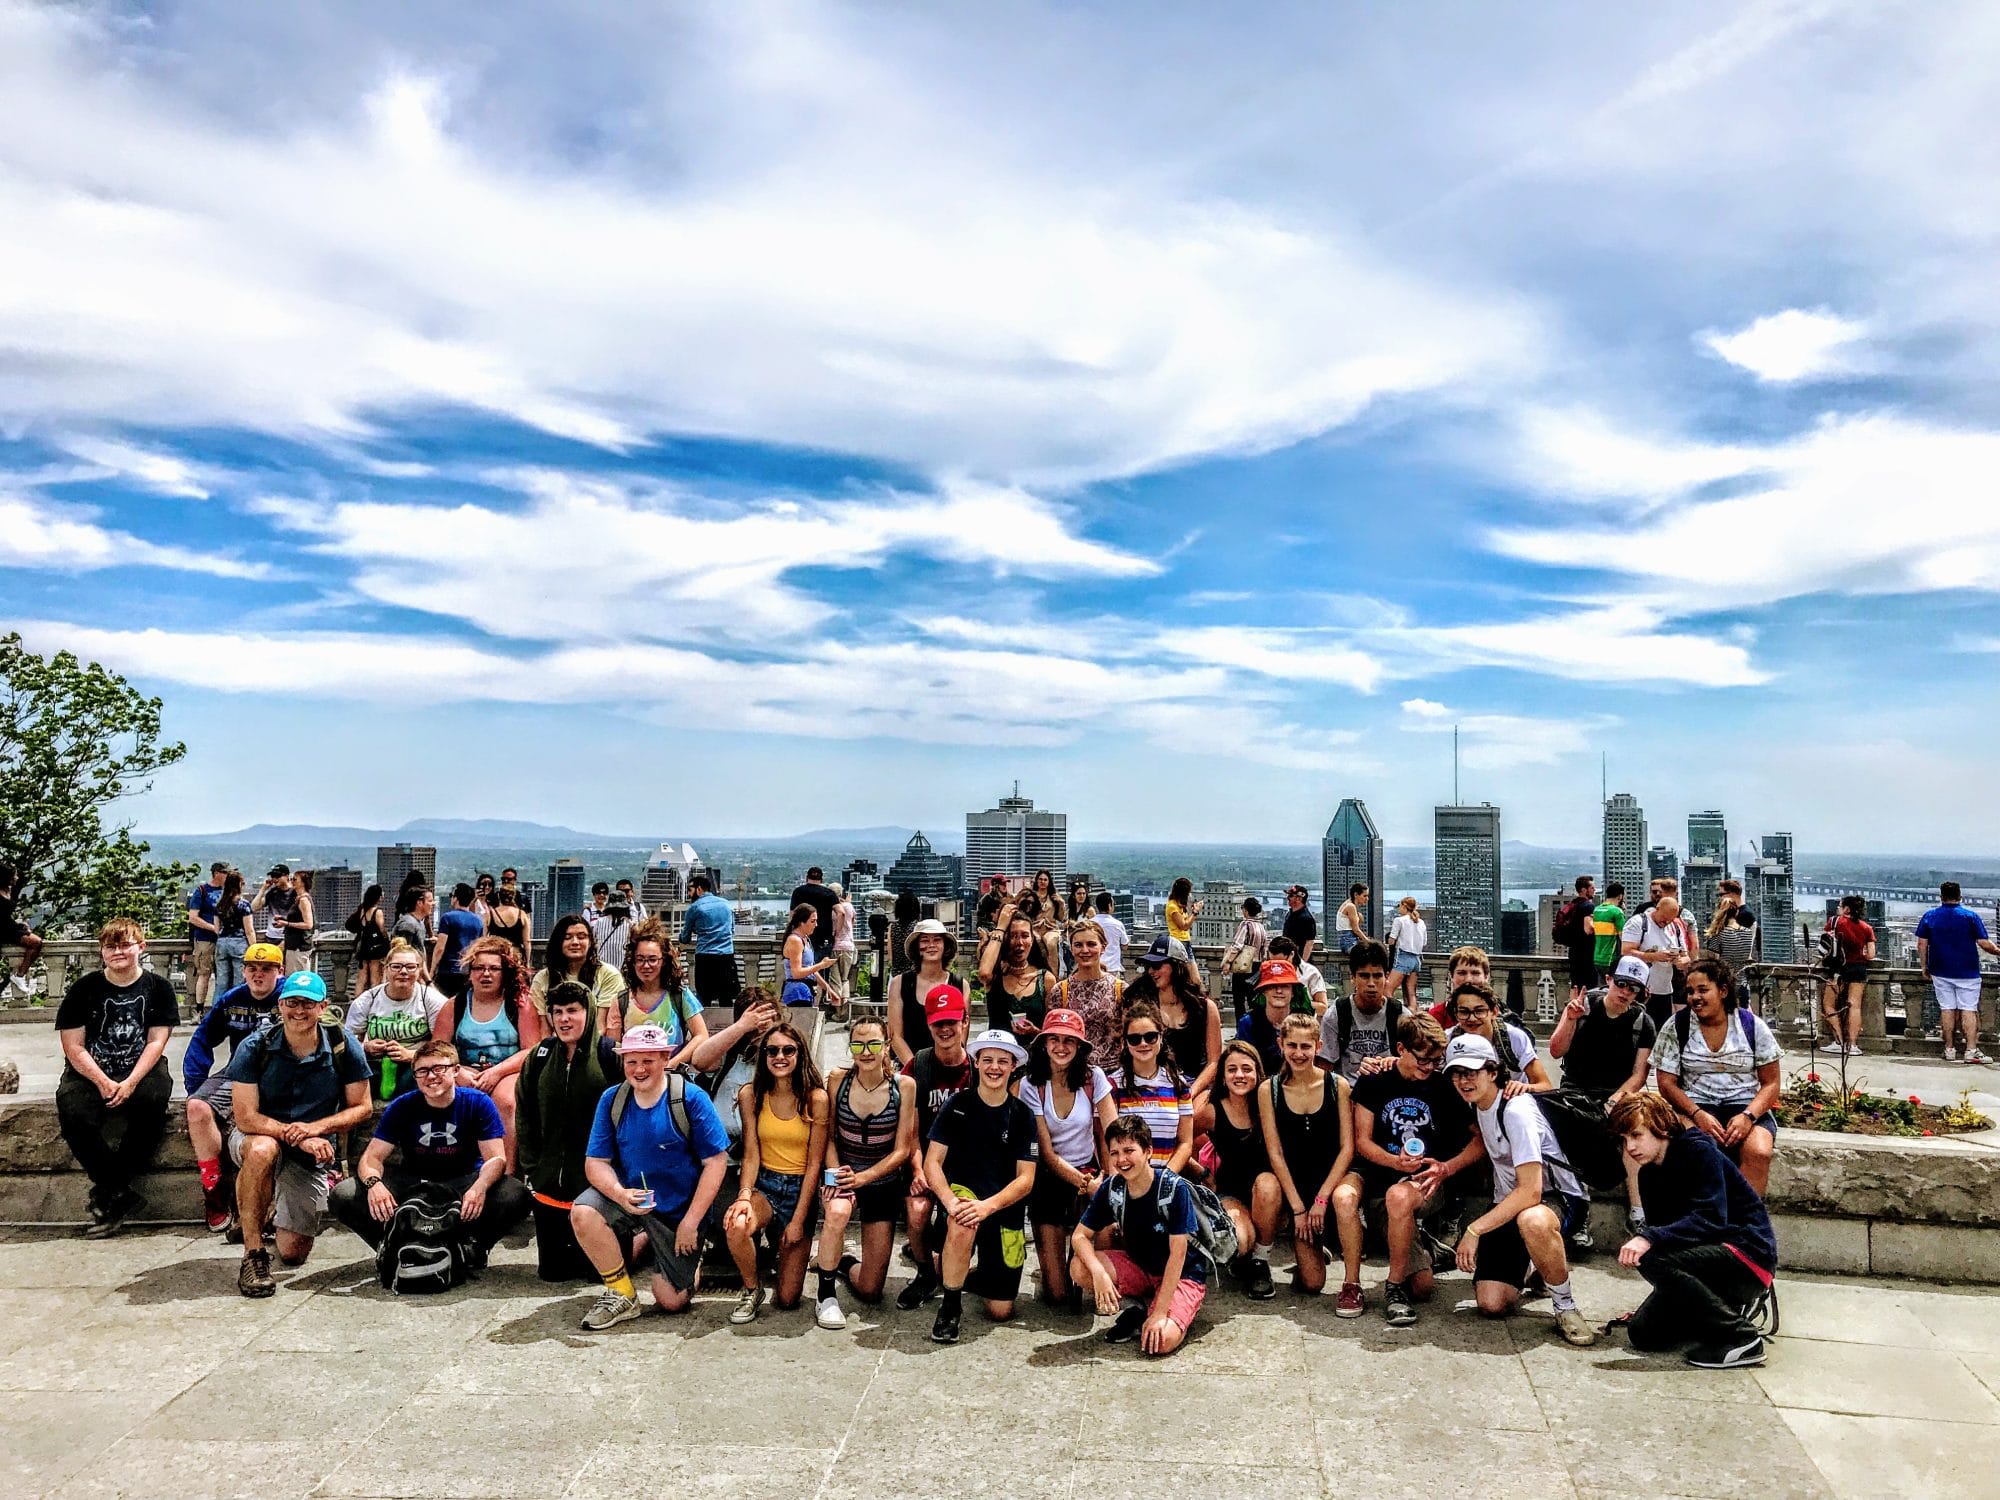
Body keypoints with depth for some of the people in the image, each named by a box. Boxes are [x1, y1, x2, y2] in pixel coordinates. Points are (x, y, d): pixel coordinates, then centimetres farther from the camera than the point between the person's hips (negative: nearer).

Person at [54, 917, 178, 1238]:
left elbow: (156, 1041, -3)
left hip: (141, 1070, 0)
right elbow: (73, 1046, -4)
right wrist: (103, 1083, -18)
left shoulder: (157, 988, 2)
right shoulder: (83, 988, 1)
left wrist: (130, 1082, -18)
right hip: (90, 1073, 1)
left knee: (153, 1100, -33)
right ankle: (120, 1194, -16)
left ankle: (108, 1192, -18)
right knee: (73, 1113, -30)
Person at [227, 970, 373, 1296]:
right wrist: (294, 1134, -33)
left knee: (293, 1254, 1)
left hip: (312, 1154, 2)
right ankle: (253, 1254, -26)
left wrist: (316, 1128, -24)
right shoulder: (255, 1048, -15)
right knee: (263, 1150, -41)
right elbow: (245, 1117, -20)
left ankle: (271, 1209, 38)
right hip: (259, 1136, -2)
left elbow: (362, 1108, -8)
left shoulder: (344, 1048, -11)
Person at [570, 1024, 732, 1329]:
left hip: (679, 1209, -2)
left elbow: (716, 1161, -15)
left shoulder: (691, 1099, -16)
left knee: (672, 1302, -1)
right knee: (583, 1213, -28)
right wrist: (619, 1193, -27)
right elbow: (595, 1162, -5)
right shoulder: (612, 1100, -5)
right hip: (628, 1198, 3)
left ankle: (690, 1257, 36)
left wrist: (690, 1223, -16)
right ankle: (622, 1295, -4)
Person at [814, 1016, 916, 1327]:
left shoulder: (904, 1085, -13)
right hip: (842, 1174, 0)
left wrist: (863, 1177, -23)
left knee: (870, 1292, 4)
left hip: (884, 1183, 0)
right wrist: (836, 1175, -21)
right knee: (838, 1211, -39)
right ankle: (826, 1296, -18)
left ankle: (845, 1263, 40)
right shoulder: (838, 1080, -10)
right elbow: (829, 1137, -3)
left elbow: (902, 1150, -11)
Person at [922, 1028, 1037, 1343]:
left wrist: (987, 1206, -24)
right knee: (962, 1222, -39)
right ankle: (950, 1307, -18)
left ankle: (967, 1274, 33)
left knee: (1001, 1311, -1)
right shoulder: (958, 1105, -3)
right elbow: (932, 1162, -7)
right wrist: (950, 1201, -27)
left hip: (1005, 1208, 2)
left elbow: (1026, 1179, -6)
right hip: (962, 1192, -1)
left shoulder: (1022, 1116, -1)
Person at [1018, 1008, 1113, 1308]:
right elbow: (1047, 1153, -11)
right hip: (1050, 1179, -2)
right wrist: (1085, 1183, -22)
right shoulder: (1031, 1086, -10)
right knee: (1056, 1295, -9)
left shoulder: (1093, 1077, -7)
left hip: (1090, 1170, 2)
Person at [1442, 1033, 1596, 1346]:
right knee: (1491, 1304, -10)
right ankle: (1532, 1267, 23)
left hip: (1557, 1197, -7)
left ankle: (1566, 1307, -20)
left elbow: (1531, 1192, -29)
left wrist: (1474, 1229, -27)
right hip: (1509, 1202, 7)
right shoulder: (1474, 1103, 2)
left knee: (1532, 1222, -45)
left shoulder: (1516, 1111, -23)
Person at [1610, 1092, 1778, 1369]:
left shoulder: (1699, 1151, -16)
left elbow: (1711, 1219, -28)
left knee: (1653, 1259, -31)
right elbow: (1664, 1229, 12)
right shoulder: (1649, 1174, 8)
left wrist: (1649, 1238, -38)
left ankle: (1740, 1337, -17)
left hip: (1748, 1253, -9)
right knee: (1642, 1334, -1)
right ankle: (1730, 1306, 15)